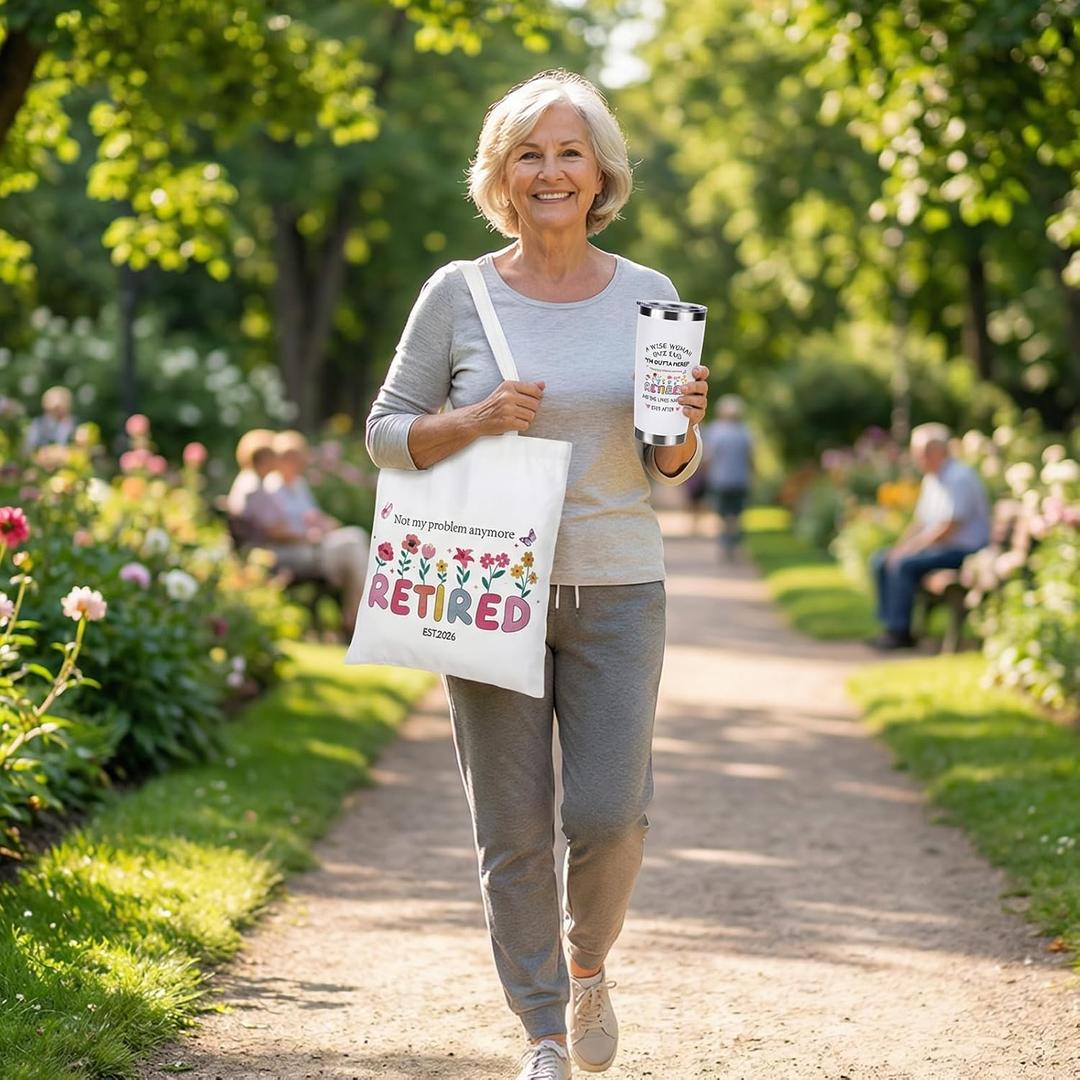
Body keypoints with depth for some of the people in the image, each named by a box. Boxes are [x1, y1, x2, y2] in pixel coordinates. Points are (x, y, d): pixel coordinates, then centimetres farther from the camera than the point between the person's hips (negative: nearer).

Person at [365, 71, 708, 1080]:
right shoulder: (458, 294, 0)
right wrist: (474, 421, -14)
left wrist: (683, 424, -12)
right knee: (512, 829, 2)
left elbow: (670, 468, 10)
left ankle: (588, 961, 27)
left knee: (608, 815, -5)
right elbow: (386, 433, 4)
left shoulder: (647, 296, 4)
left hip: (616, 588, 1)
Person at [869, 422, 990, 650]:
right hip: (939, 547, 10)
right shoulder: (931, 479, 14)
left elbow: (948, 528, -23)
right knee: (880, 561, 0)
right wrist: (899, 547, 2)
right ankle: (890, 625, -1)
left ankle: (900, 632, -20)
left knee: (904, 565, -27)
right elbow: (920, 522, 20)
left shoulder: (959, 478, -18)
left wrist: (908, 550, -20)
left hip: (963, 550, -10)